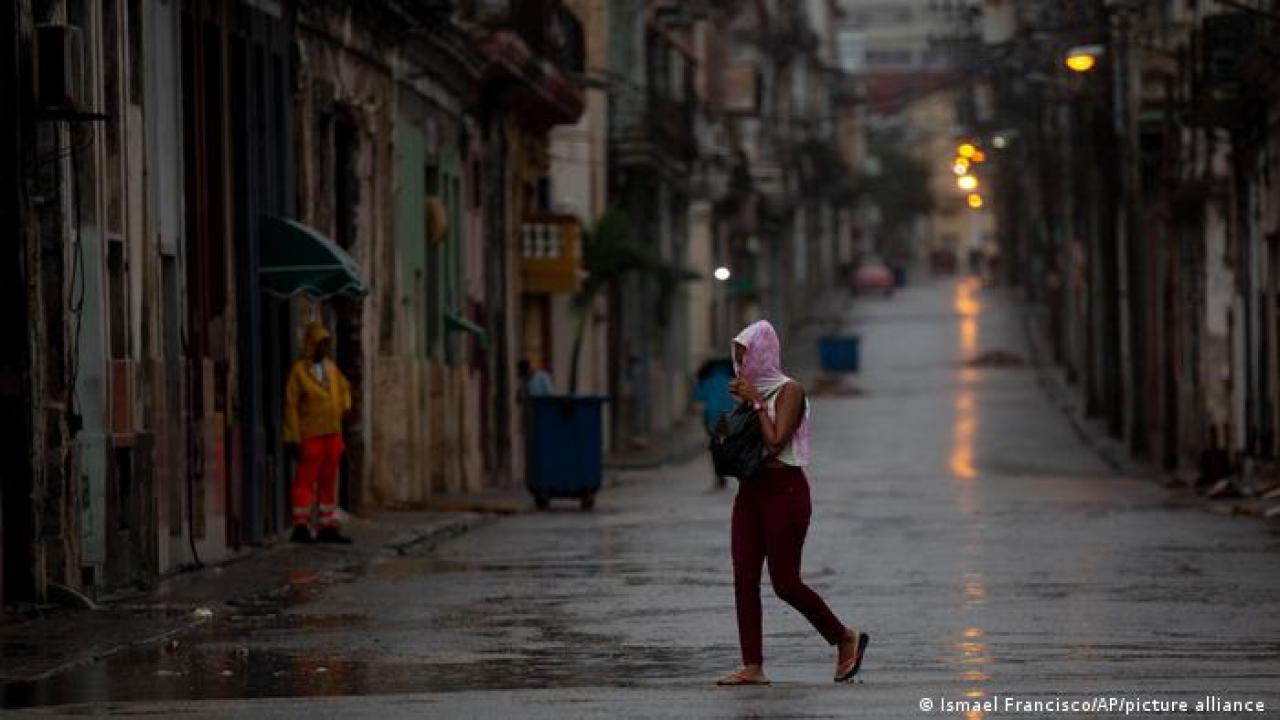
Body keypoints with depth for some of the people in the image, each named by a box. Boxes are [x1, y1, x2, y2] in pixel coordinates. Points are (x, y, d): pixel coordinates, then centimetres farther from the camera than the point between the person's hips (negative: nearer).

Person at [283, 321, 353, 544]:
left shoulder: (330, 367, 10)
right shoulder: (299, 370, -9)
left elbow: (344, 387, 30)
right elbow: (291, 406, -9)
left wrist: (343, 407, 13)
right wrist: (293, 438, -12)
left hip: (332, 434, 7)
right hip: (311, 435, -7)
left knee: (329, 482, 8)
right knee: (305, 481, -5)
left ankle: (328, 528, 12)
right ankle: (300, 527, -2)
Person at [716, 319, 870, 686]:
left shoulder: (789, 391, -10)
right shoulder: (751, 390, 13)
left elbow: (775, 441, -19)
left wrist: (756, 403, -15)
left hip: (784, 490, -8)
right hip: (751, 490, 8)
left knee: (785, 582, -5)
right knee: (744, 578, -3)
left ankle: (846, 638, 14)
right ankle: (752, 666, -3)